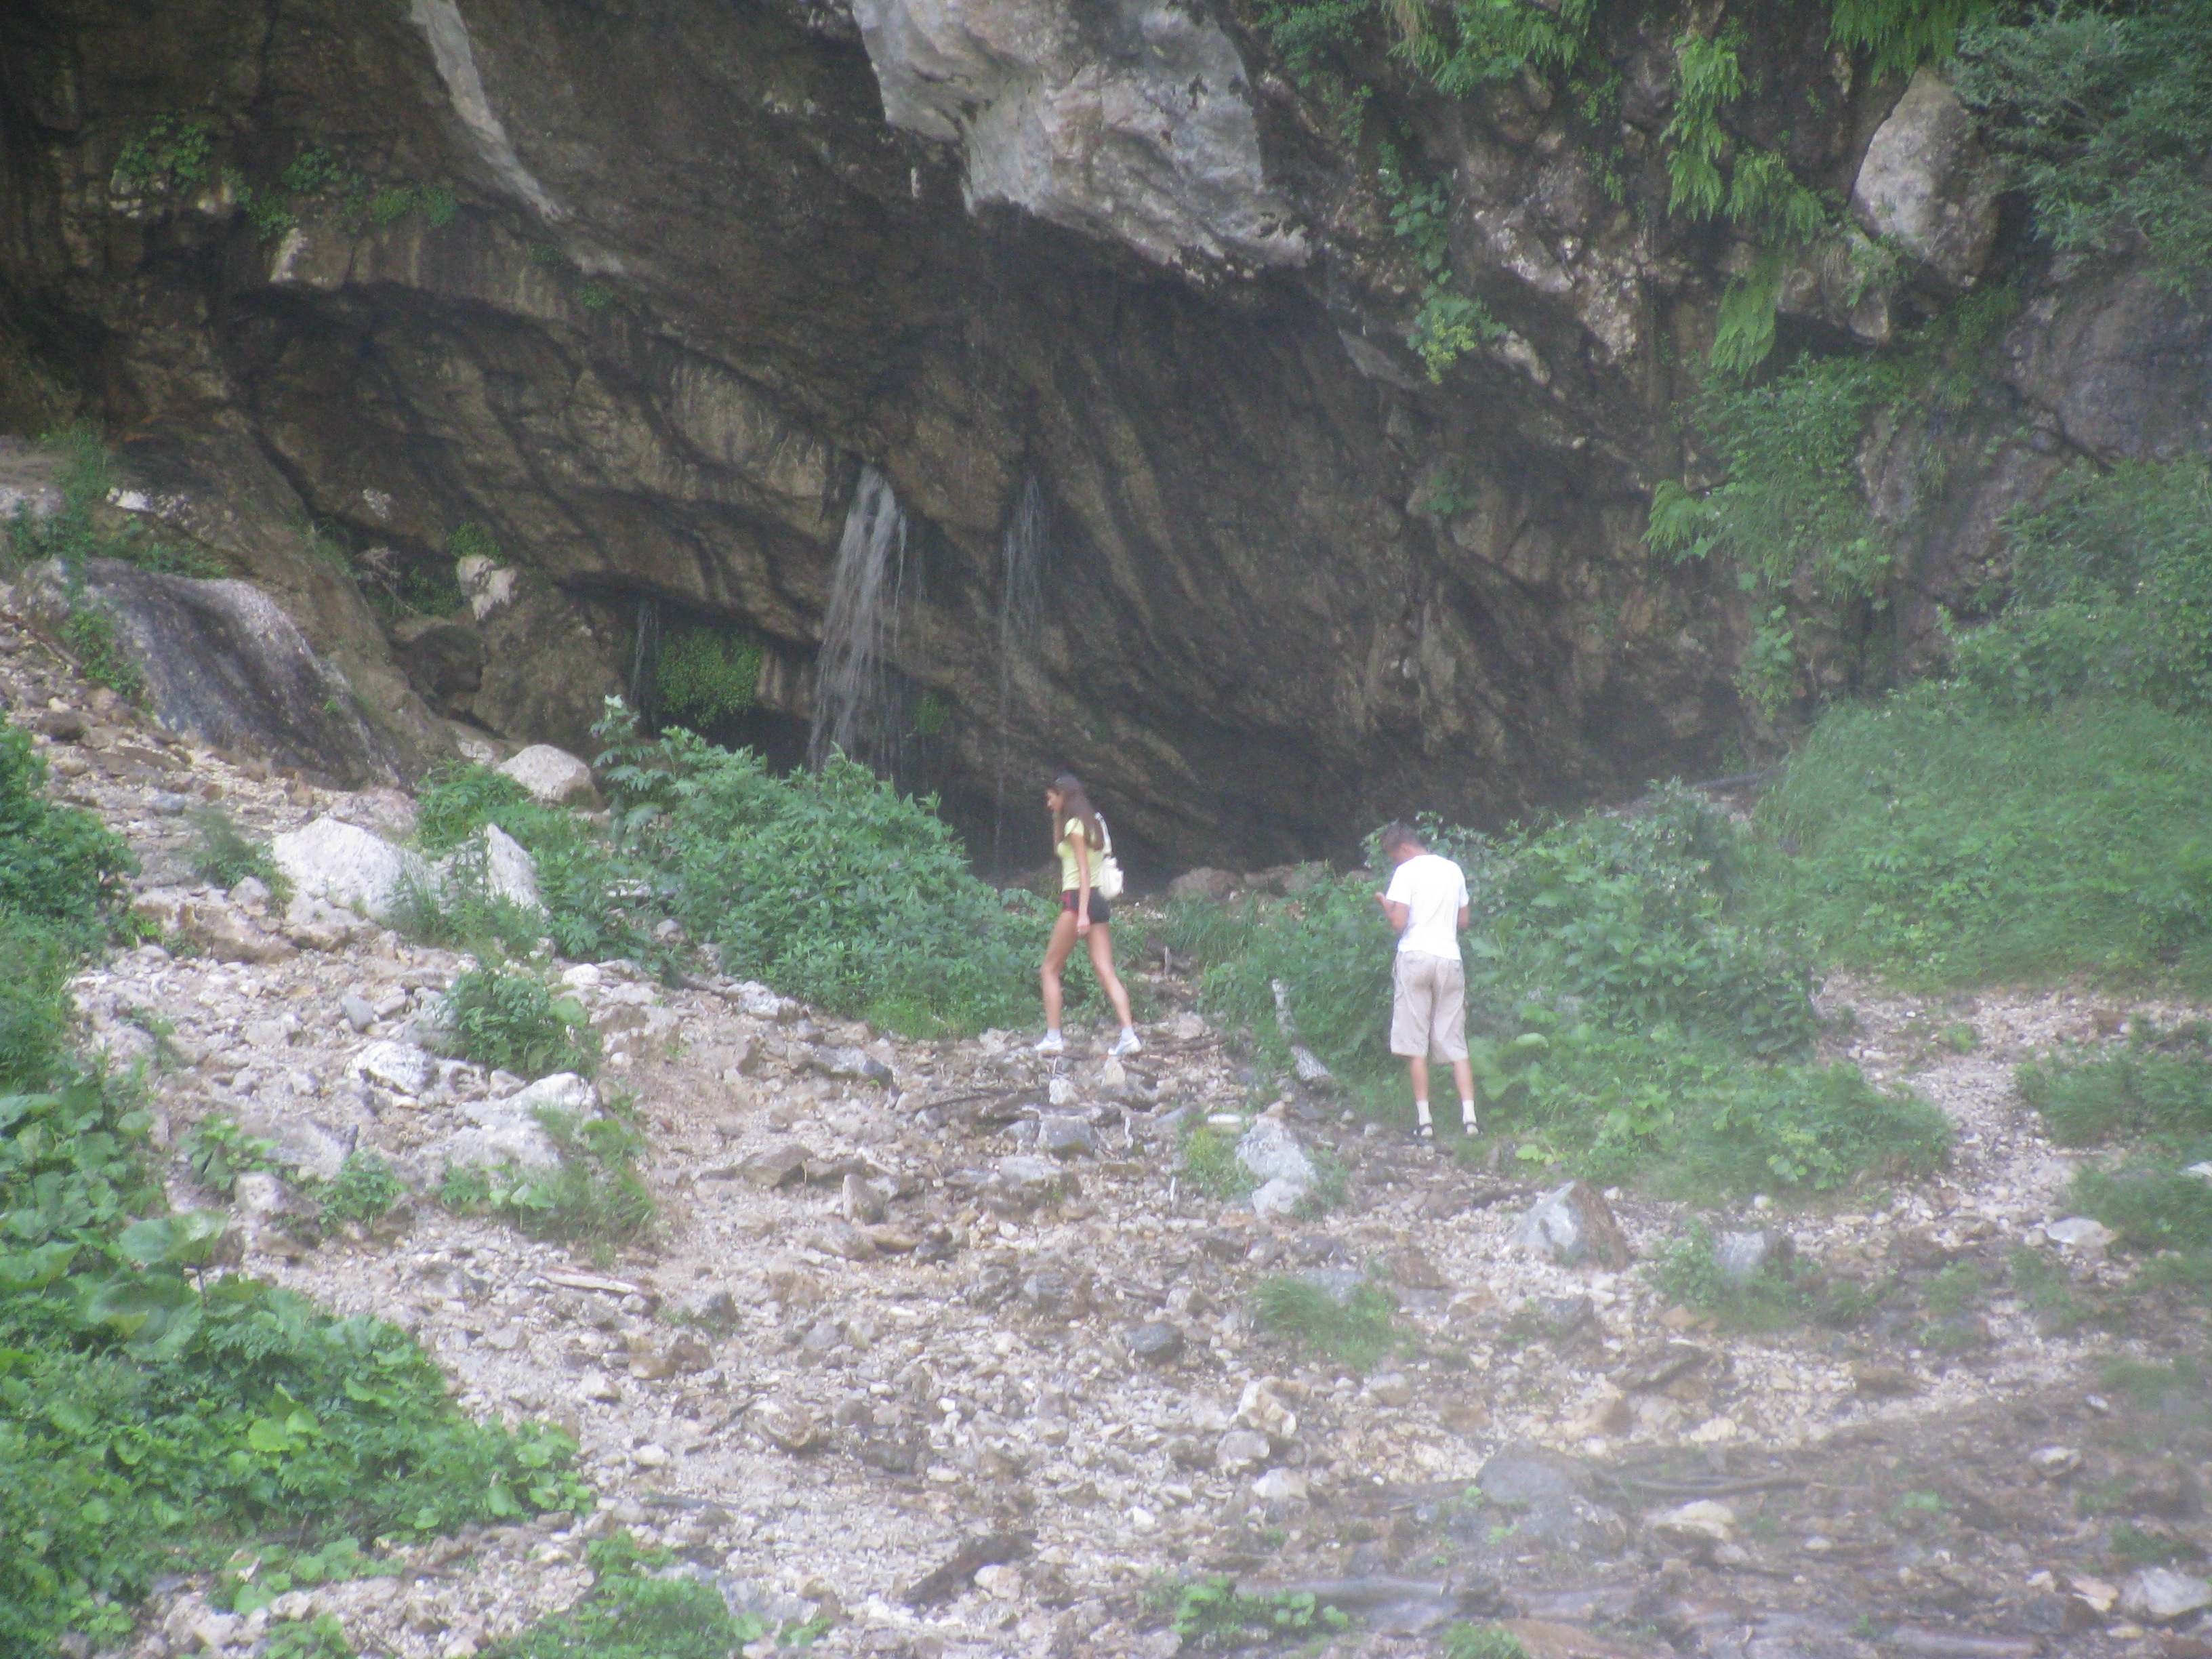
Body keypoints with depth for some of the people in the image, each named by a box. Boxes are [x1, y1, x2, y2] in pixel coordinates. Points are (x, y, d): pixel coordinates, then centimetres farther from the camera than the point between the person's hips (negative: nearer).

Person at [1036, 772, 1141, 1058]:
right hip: (1099, 903, 8)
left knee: (1050, 970, 1)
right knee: (1106, 972, -1)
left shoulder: (1074, 825, -7)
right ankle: (1128, 1035, -14)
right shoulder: (1092, 822, 19)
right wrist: (1057, 818, 24)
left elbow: (1084, 870, -15)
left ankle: (1053, 1038, -5)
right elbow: (1058, 849, 35)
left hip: (1077, 899, -8)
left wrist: (1082, 913, -21)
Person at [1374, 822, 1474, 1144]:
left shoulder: (1406, 872, -5)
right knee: (1455, 1044, 6)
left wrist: (1385, 904, 7)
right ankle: (1469, 1116, -5)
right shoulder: (1453, 870, 12)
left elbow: (1399, 922, -12)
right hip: (1449, 958, 5)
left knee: (1415, 1045, 1)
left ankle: (1424, 1120, -3)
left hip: (1415, 957, -5)